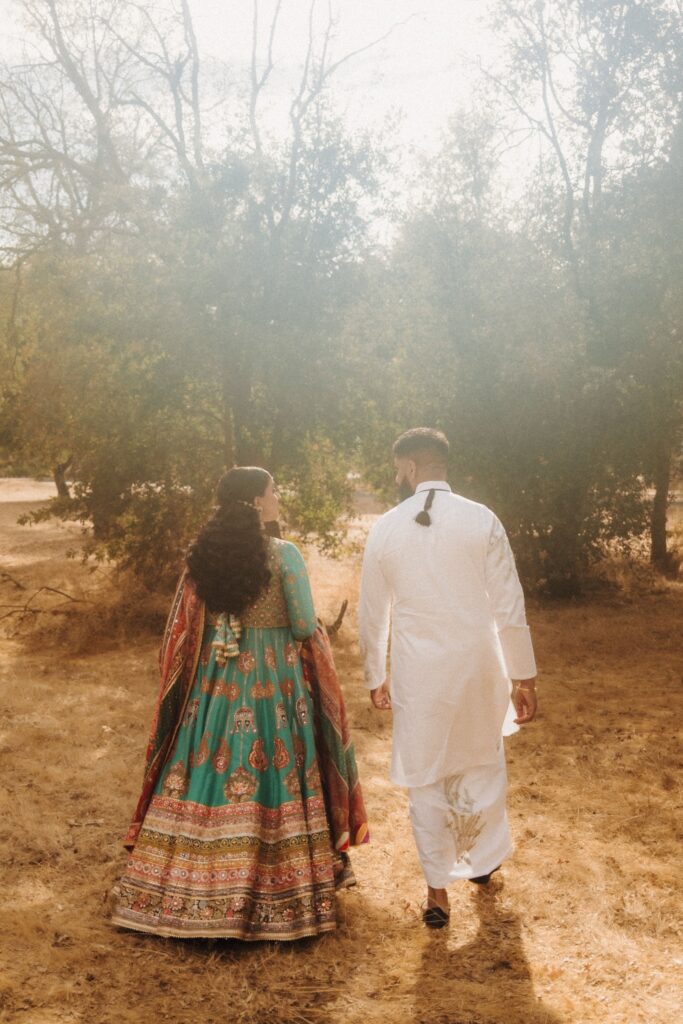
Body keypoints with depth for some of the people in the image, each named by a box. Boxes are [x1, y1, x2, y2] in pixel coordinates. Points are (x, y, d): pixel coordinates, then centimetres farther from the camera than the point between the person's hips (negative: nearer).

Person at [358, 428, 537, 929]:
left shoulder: (386, 528, -4)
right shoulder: (482, 520, -8)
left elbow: (373, 614, 4)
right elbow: (509, 606, -8)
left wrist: (375, 676, 17)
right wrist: (523, 676, 2)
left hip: (416, 672, 0)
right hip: (477, 665, 0)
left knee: (426, 780, 13)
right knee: (482, 764, 23)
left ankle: (438, 891, 20)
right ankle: (482, 858, 42)